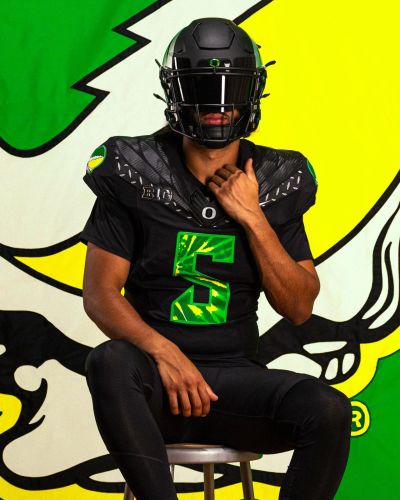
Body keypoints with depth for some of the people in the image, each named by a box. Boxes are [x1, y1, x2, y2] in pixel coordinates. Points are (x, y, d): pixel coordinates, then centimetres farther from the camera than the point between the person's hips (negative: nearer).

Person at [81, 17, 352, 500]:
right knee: (110, 362, -36)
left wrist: (252, 218, -9)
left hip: (234, 377, 2)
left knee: (328, 411, -27)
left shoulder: (276, 184, 6)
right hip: (156, 376, -2)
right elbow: (99, 294, -4)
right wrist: (163, 352, -22)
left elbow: (298, 308, 3)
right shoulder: (136, 175, -1)